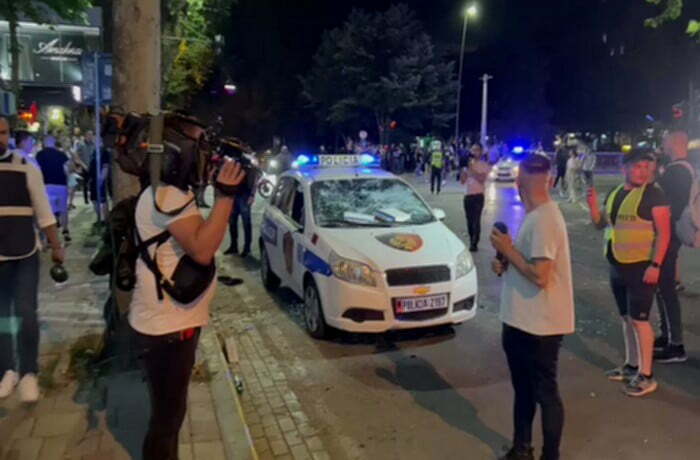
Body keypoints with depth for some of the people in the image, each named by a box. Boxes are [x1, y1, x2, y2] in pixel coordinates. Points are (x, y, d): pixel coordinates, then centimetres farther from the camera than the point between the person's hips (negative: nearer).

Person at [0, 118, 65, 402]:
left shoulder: (26, 169, -1)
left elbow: (44, 213, 3)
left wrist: (56, 247, 4)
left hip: (25, 254, -1)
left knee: (26, 313, -2)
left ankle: (28, 373, 11)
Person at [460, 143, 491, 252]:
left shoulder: (484, 165, -2)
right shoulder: (468, 163, 12)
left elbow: (481, 179, -18)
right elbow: (462, 181, 8)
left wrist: (471, 169, -17)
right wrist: (464, 168, -4)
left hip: (478, 195, -5)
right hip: (468, 195, 5)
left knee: (476, 220, -7)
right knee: (469, 220, 9)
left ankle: (474, 244, -5)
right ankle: (471, 242, 20)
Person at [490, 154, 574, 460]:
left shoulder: (544, 220, -23)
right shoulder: (535, 216, 8)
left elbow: (540, 275, -27)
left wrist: (507, 249, -17)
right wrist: (504, 263, -1)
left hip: (540, 325, -10)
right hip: (520, 321, 10)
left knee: (545, 393, 6)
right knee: (523, 389, 21)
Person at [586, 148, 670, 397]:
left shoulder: (654, 194, -11)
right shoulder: (615, 193, 9)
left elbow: (664, 232, -15)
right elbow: (601, 224, 15)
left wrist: (655, 265, -21)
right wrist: (593, 205, -3)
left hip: (641, 267, -7)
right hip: (617, 266, 7)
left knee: (639, 319, -5)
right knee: (626, 317, 14)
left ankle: (646, 376, 4)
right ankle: (631, 366, 26)